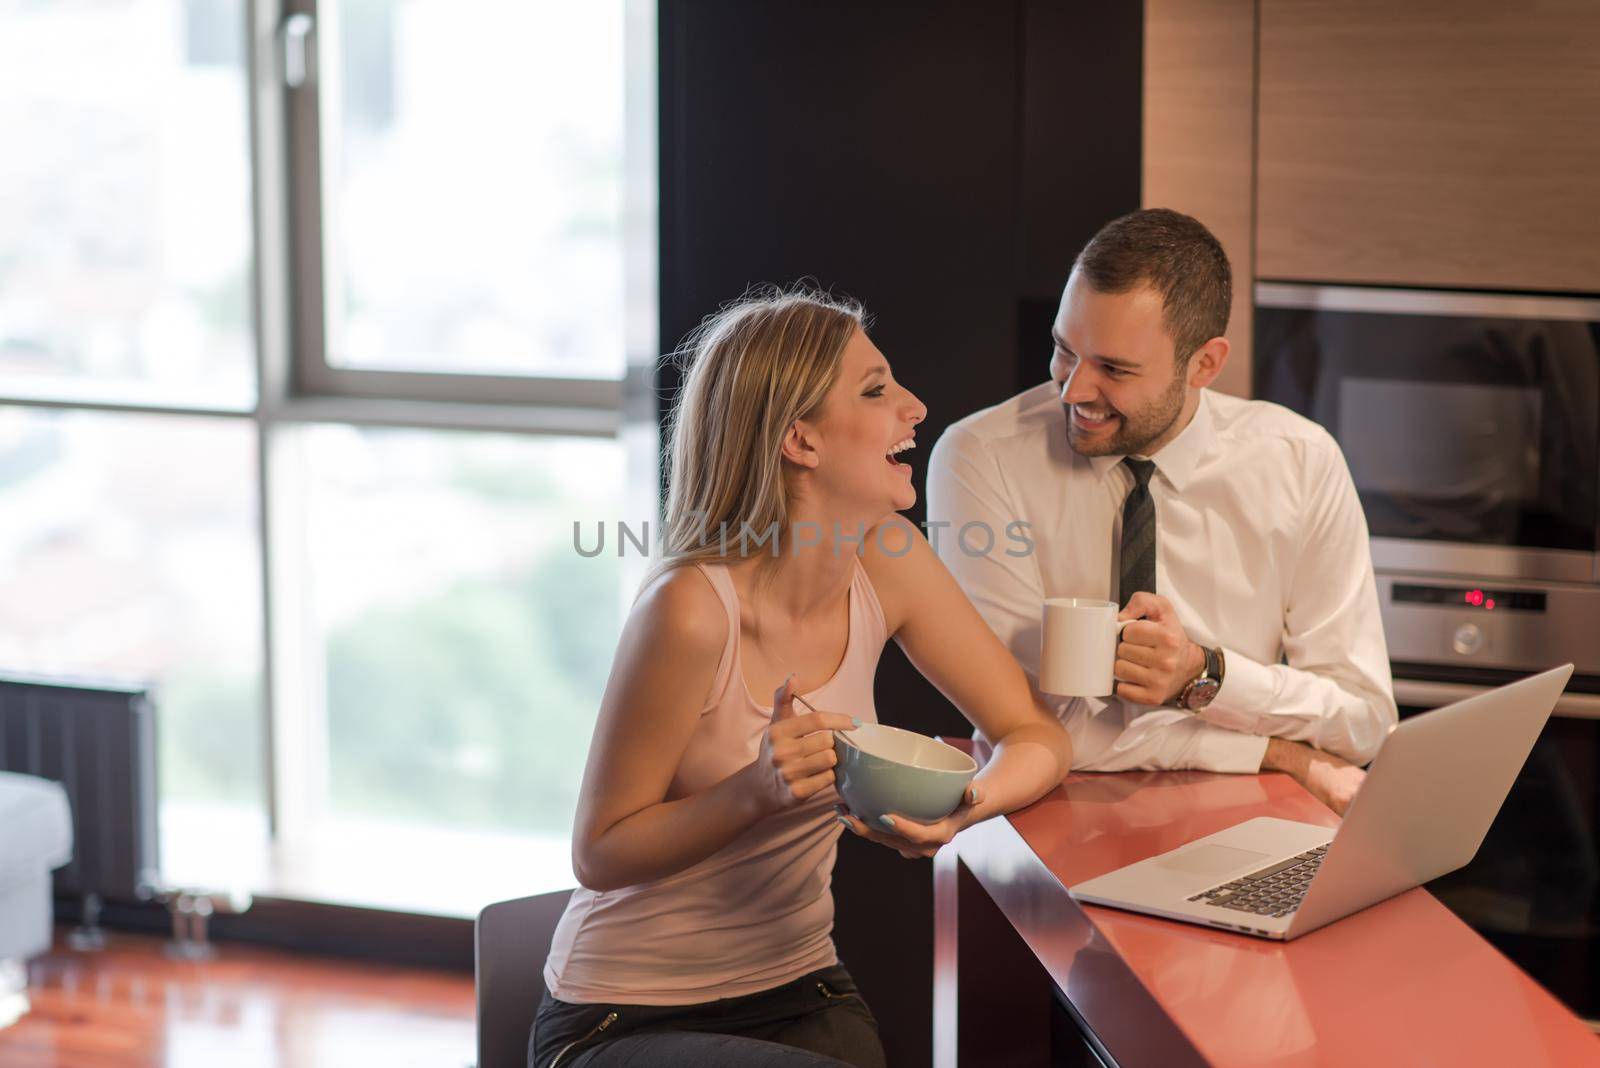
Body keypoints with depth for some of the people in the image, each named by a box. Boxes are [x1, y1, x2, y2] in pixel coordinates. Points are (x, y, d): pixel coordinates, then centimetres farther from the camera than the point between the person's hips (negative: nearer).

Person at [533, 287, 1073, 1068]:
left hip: (800, 993, 6)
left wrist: (962, 804, -21)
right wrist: (757, 792, -30)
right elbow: (598, 855, -14)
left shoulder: (886, 559, -4)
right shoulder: (692, 609, -23)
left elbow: (1035, 737, 1)